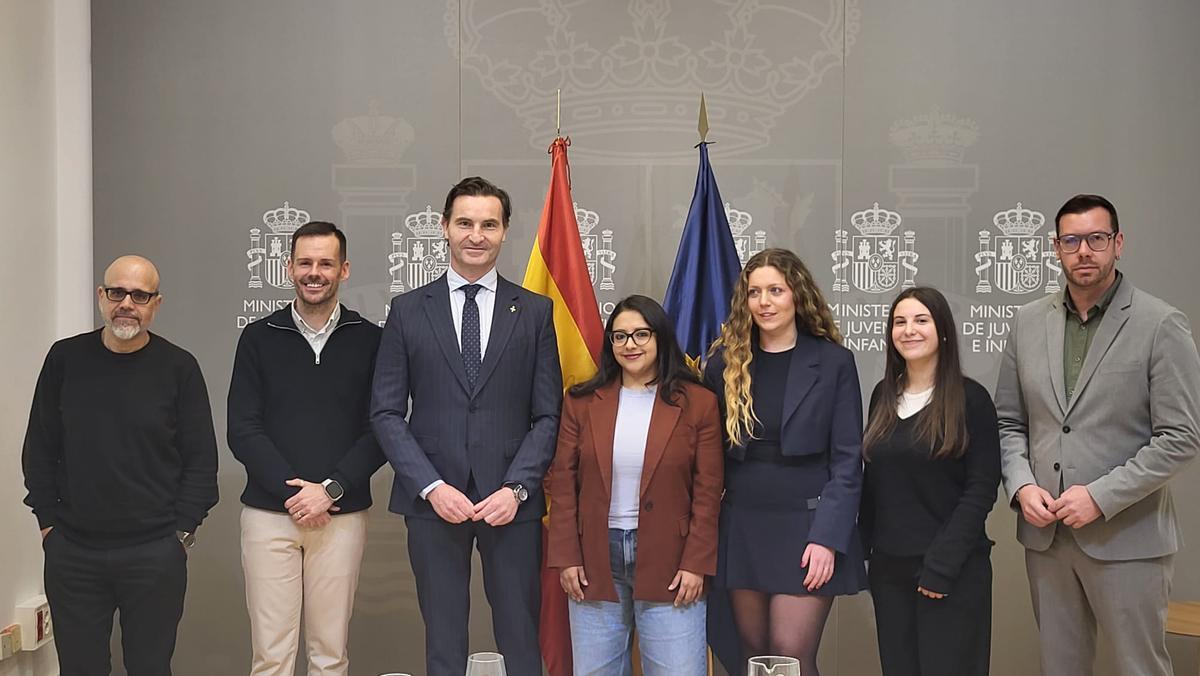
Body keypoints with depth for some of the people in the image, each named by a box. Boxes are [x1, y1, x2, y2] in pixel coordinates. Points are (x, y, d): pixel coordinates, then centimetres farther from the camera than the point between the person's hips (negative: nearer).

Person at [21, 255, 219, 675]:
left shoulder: (179, 367, -2)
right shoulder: (65, 358, 3)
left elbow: (201, 458, 0)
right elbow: (39, 448, 9)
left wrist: (182, 530, -4)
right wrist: (48, 521, 3)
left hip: (155, 553, -2)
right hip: (72, 551, 2)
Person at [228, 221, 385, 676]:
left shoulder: (369, 340, 4)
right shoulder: (258, 338, 6)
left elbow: (380, 431, 0)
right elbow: (242, 430, 0)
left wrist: (330, 490, -11)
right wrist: (292, 491, -10)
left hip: (342, 515, 0)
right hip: (269, 513, 0)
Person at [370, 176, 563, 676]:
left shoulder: (535, 311, 5)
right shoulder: (408, 310, 4)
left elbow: (548, 415, 3)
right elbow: (386, 413, 1)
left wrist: (516, 488, -9)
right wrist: (431, 486, -9)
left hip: (511, 502, 0)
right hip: (432, 502, 0)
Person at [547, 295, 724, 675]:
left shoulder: (697, 403, 1)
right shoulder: (582, 402, 6)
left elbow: (707, 492, -1)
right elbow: (563, 484, 5)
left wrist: (696, 564, -6)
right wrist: (566, 558, -1)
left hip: (669, 563, -2)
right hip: (594, 560, 2)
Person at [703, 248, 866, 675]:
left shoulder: (833, 363, -2)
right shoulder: (725, 363, 5)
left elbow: (847, 460, -4)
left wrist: (827, 537, -13)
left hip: (806, 526, -3)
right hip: (743, 526, 3)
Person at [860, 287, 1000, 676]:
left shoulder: (970, 398, -6)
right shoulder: (883, 395, 9)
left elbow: (981, 490, -11)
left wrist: (941, 565, -16)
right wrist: (863, 548, 5)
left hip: (952, 571, -5)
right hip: (888, 567, 5)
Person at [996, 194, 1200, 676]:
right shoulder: (1028, 322, 7)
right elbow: (1009, 422, 12)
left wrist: (1101, 497, -16)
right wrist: (1022, 486, -5)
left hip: (1126, 538, -4)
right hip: (1045, 534, 4)